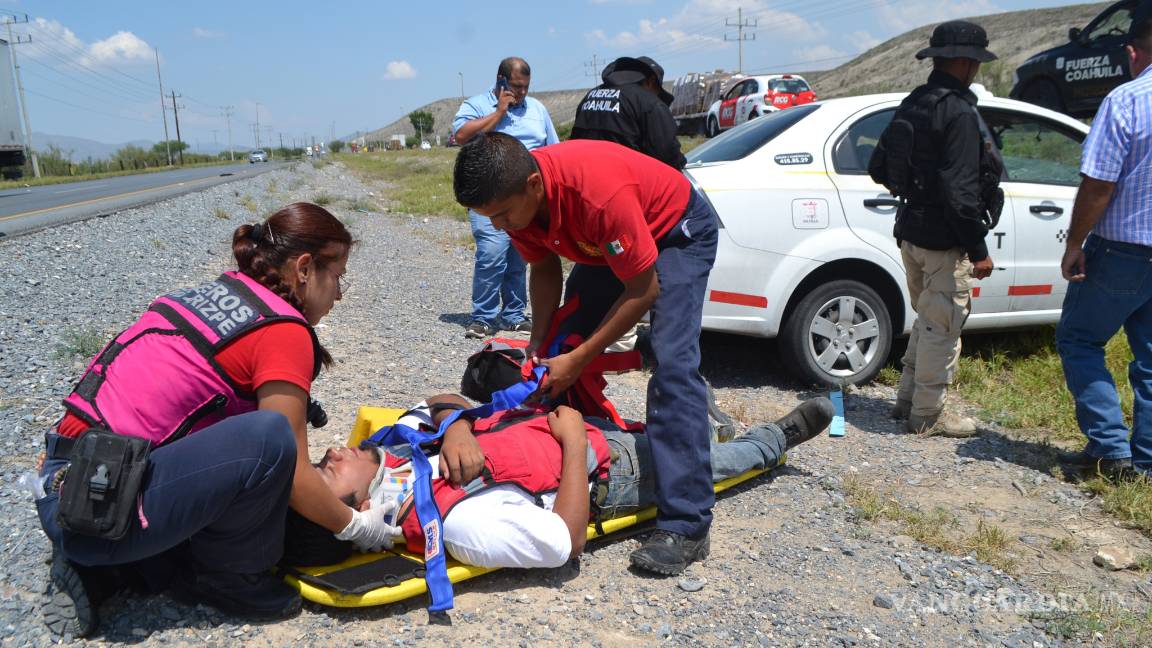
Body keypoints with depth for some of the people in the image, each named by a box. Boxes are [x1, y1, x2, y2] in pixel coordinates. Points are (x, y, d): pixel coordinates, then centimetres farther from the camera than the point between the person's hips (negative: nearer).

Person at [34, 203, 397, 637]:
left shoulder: (217, 291, 12)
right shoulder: (283, 330, -13)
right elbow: (294, 476, -11)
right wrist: (356, 526, 6)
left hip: (62, 482, 9)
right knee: (268, 437, -22)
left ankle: (95, 564, 13)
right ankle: (224, 577, 2)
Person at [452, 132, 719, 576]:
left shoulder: (599, 194, -41)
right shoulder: (513, 197, -19)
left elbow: (643, 291, -30)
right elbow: (545, 268, -2)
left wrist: (577, 360, -26)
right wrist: (539, 346, -13)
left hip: (679, 231, -7)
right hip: (608, 241, 8)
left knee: (672, 364, -22)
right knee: (564, 345, 2)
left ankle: (686, 525, -22)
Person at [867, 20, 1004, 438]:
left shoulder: (911, 105, 10)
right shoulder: (960, 113, -18)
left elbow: (878, 168, 15)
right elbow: (960, 191, -23)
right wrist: (979, 251, -18)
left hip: (910, 232, 9)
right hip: (944, 241, -9)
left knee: (927, 321, 22)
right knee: (942, 328, 3)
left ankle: (908, 399, 31)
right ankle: (927, 415, 14)